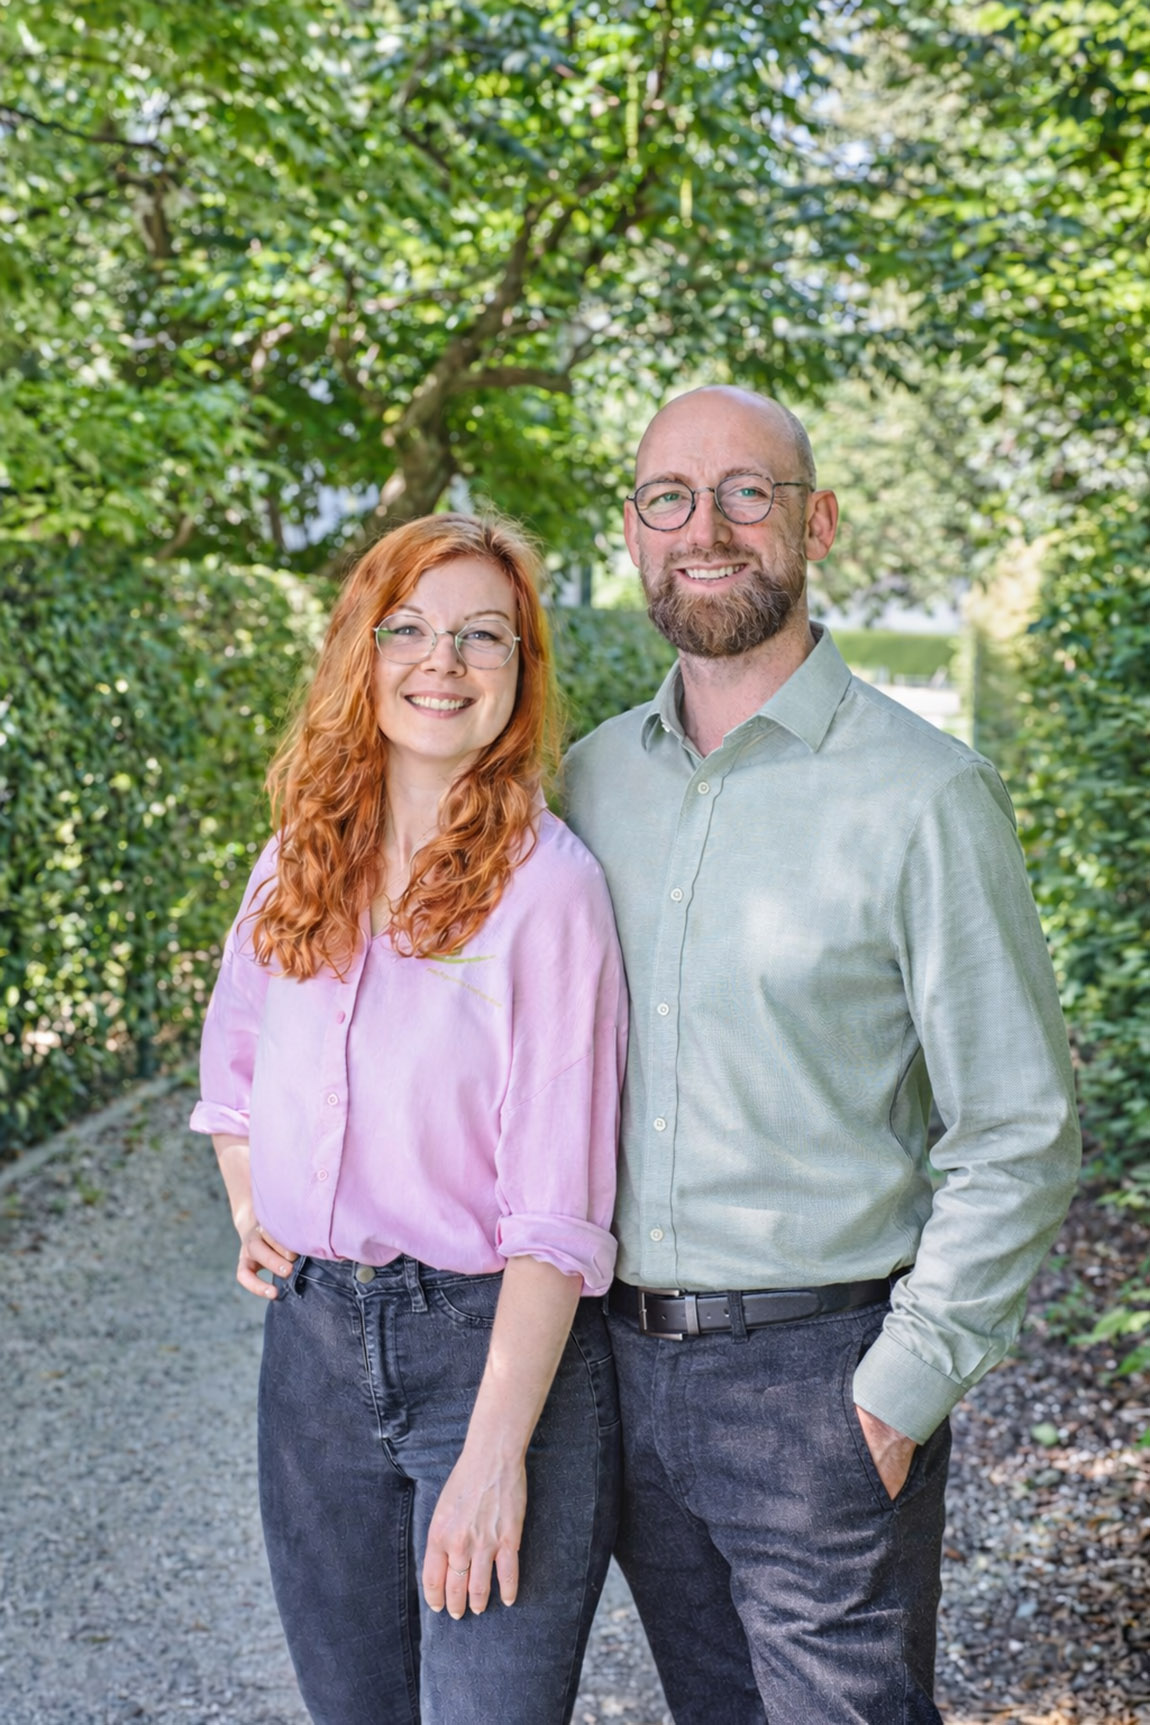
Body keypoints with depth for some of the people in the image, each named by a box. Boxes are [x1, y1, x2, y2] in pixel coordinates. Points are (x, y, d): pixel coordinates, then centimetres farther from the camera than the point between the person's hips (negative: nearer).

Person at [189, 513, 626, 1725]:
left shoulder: (548, 884, -14)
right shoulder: (299, 864, 3)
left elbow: (557, 1213, -16)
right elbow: (232, 1057, 23)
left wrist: (496, 1451, -19)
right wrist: (249, 1209, 9)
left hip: (496, 1343, -5)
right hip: (314, 1343, 5)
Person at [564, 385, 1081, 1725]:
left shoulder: (921, 795, -11)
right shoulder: (590, 776, 5)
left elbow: (1020, 1135, -10)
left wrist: (901, 1386, -13)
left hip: (817, 1367, -5)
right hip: (620, 1359, 5)